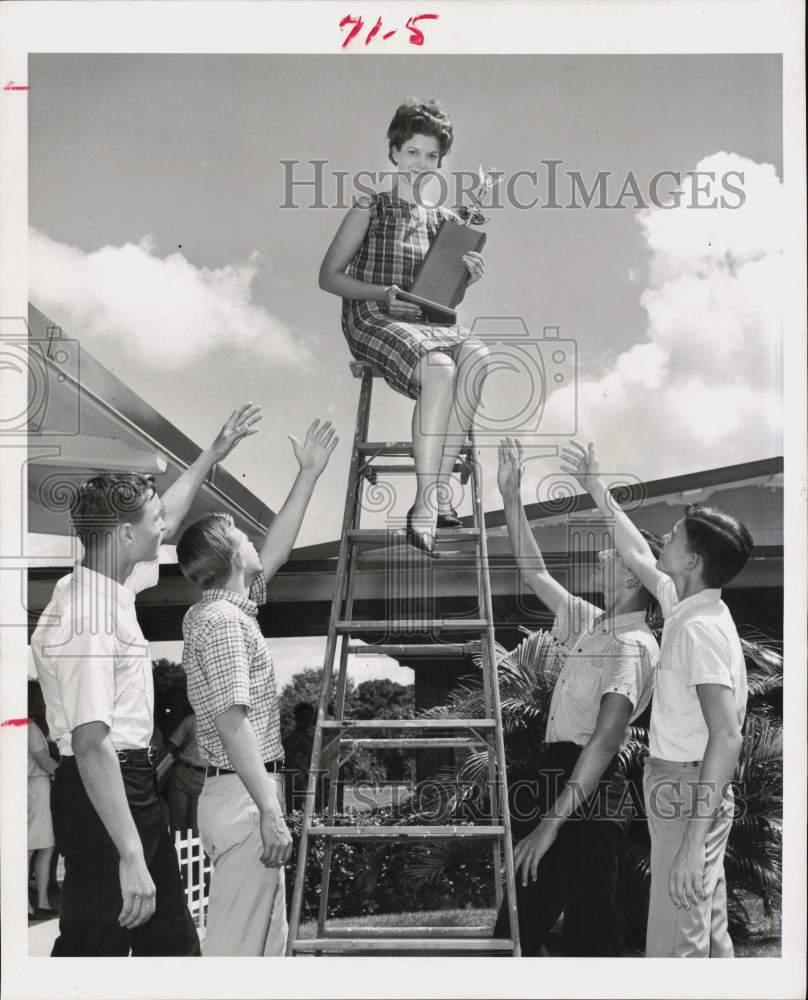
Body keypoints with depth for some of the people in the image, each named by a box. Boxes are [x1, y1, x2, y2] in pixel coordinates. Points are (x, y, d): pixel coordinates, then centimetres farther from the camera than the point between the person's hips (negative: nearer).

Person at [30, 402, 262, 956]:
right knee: (94, 947, -1)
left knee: (171, 935, 19)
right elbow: (92, 746, -31)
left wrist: (216, 451, 32)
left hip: (136, 782, 10)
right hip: (102, 791, -10)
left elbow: (165, 522, 26)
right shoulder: (86, 622, -25)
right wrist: (130, 857, -34)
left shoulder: (112, 585, 5)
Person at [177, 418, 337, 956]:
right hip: (245, 796, -10)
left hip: (249, 793, 10)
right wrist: (271, 812, -25)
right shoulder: (223, 622, -15)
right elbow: (232, 723, -22)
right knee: (239, 946, -7)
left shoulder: (227, 608, 14)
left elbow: (277, 552, 27)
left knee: (268, 939, 15)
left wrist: (309, 474, 29)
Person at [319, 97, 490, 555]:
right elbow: (329, 276, 0)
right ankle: (429, 500, -35)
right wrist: (383, 294, -16)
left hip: (425, 321, 5)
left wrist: (467, 277, -1)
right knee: (440, 367, -35)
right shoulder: (371, 209, 3)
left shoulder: (443, 220, 17)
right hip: (372, 318, -4)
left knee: (478, 356, -30)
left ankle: (439, 483, -29)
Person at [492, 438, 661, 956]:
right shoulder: (592, 624, 12)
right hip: (554, 775, 9)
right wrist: (511, 497, 14)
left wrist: (551, 823, -31)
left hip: (590, 792, -9)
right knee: (520, 921, 15)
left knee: (590, 929, -3)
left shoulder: (634, 646, -15)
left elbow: (605, 741, -26)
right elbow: (536, 573, 22)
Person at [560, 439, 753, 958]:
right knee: (709, 929, 17)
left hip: (689, 793, -10)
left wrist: (694, 840, -31)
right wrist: (598, 489, 27)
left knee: (678, 940, -4)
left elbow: (726, 735, -28)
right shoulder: (686, 604, 6)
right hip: (694, 789, 10)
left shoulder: (701, 629, -22)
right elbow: (638, 556, 25)